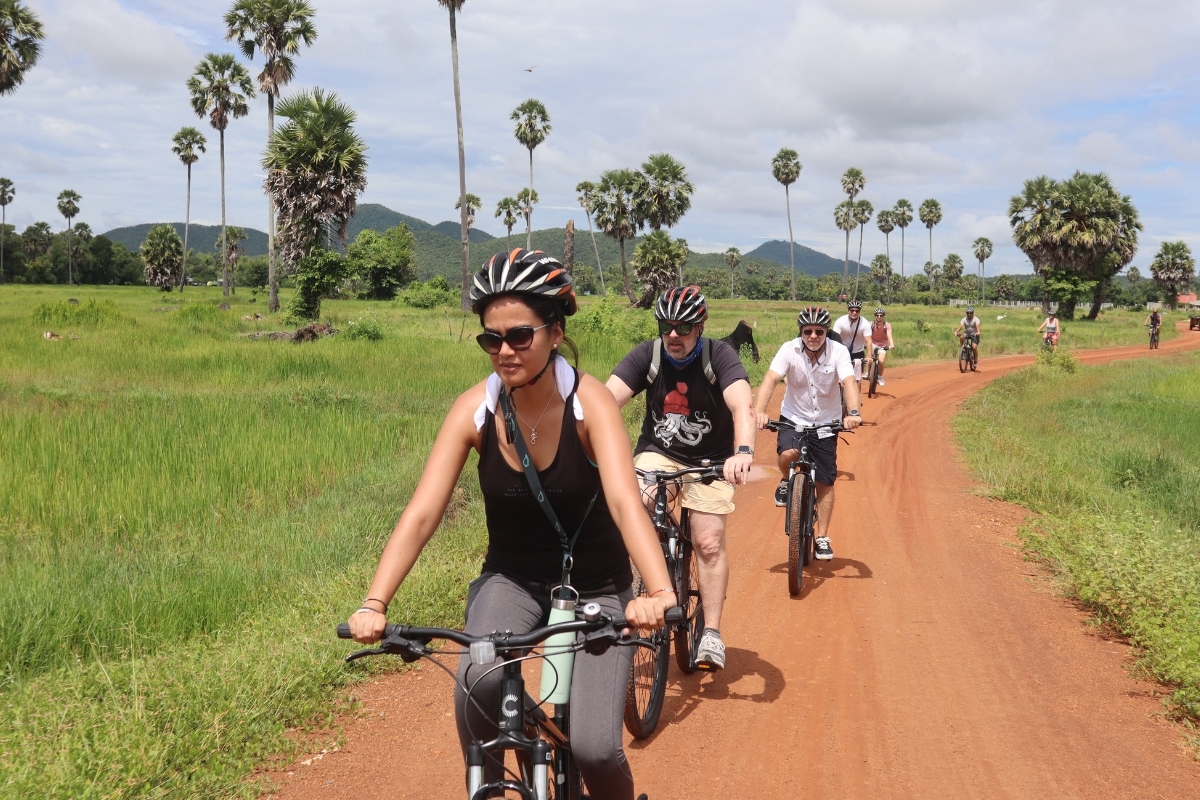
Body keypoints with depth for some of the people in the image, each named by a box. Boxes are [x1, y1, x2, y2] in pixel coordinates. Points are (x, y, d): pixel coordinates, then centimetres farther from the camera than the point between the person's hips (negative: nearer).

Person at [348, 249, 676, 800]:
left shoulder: (588, 401, -20)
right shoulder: (474, 408, -14)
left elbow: (625, 501, -34)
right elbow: (420, 514, -20)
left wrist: (660, 593, -50)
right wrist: (375, 604, -34)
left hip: (596, 587, -1)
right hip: (511, 579, 2)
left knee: (593, 749, -16)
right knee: (478, 683, -30)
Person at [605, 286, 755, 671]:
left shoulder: (719, 356, -17)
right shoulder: (646, 355, -12)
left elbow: (742, 405, -32)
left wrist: (743, 452, -51)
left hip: (710, 461, -1)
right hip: (657, 453, 1)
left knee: (710, 542, -10)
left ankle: (712, 633, 0)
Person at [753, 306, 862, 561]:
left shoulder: (838, 352, -15)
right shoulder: (789, 350, -15)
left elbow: (849, 382, -29)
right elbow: (771, 379, -26)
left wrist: (853, 412, -48)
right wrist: (759, 411, -43)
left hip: (826, 424, 1)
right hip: (794, 418, -1)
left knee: (825, 482, 3)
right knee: (787, 454, -31)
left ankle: (822, 538, 17)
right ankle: (787, 483, 4)